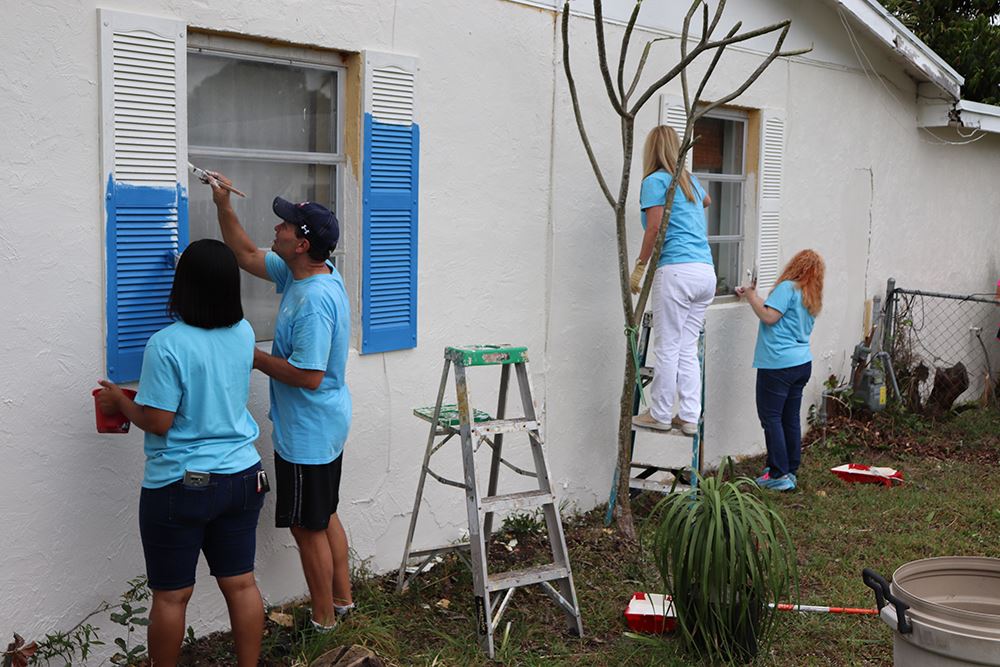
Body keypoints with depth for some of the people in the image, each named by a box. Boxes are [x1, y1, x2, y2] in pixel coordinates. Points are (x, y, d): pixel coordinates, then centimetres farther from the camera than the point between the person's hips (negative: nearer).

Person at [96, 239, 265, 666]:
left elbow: (157, 421, -17)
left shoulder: (167, 345, -19)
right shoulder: (243, 334, 0)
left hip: (180, 486, -5)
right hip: (241, 476, 6)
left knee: (171, 596, 10)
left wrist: (119, 401, 3)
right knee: (241, 584, 14)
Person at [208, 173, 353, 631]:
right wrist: (224, 207, 7)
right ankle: (342, 600, 36)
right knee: (325, 517, 22)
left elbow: (309, 375, -30)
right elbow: (248, 257, 16)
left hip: (307, 433, -10)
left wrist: (257, 358, -18)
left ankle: (323, 621, 19)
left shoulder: (314, 300, -28)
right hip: (325, 426, 10)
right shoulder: (304, 273, 2)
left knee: (308, 528, 5)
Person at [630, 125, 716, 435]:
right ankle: (689, 416, 8)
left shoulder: (655, 181, 0)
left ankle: (660, 415, 4)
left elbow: (655, 228, -12)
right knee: (688, 349, 9)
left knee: (667, 348, -1)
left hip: (676, 270, -7)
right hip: (706, 272, 7)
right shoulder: (690, 180, 21)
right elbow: (707, 200, 46)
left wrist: (639, 268, -7)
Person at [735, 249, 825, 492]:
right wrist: (754, 297, 22)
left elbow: (769, 317, -17)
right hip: (802, 363, 8)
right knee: (791, 419, 12)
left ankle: (779, 475, -6)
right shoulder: (812, 298, 16)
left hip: (778, 364, -8)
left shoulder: (788, 287, -10)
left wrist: (752, 297, -3)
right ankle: (791, 472, 18)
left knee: (771, 417, -4)